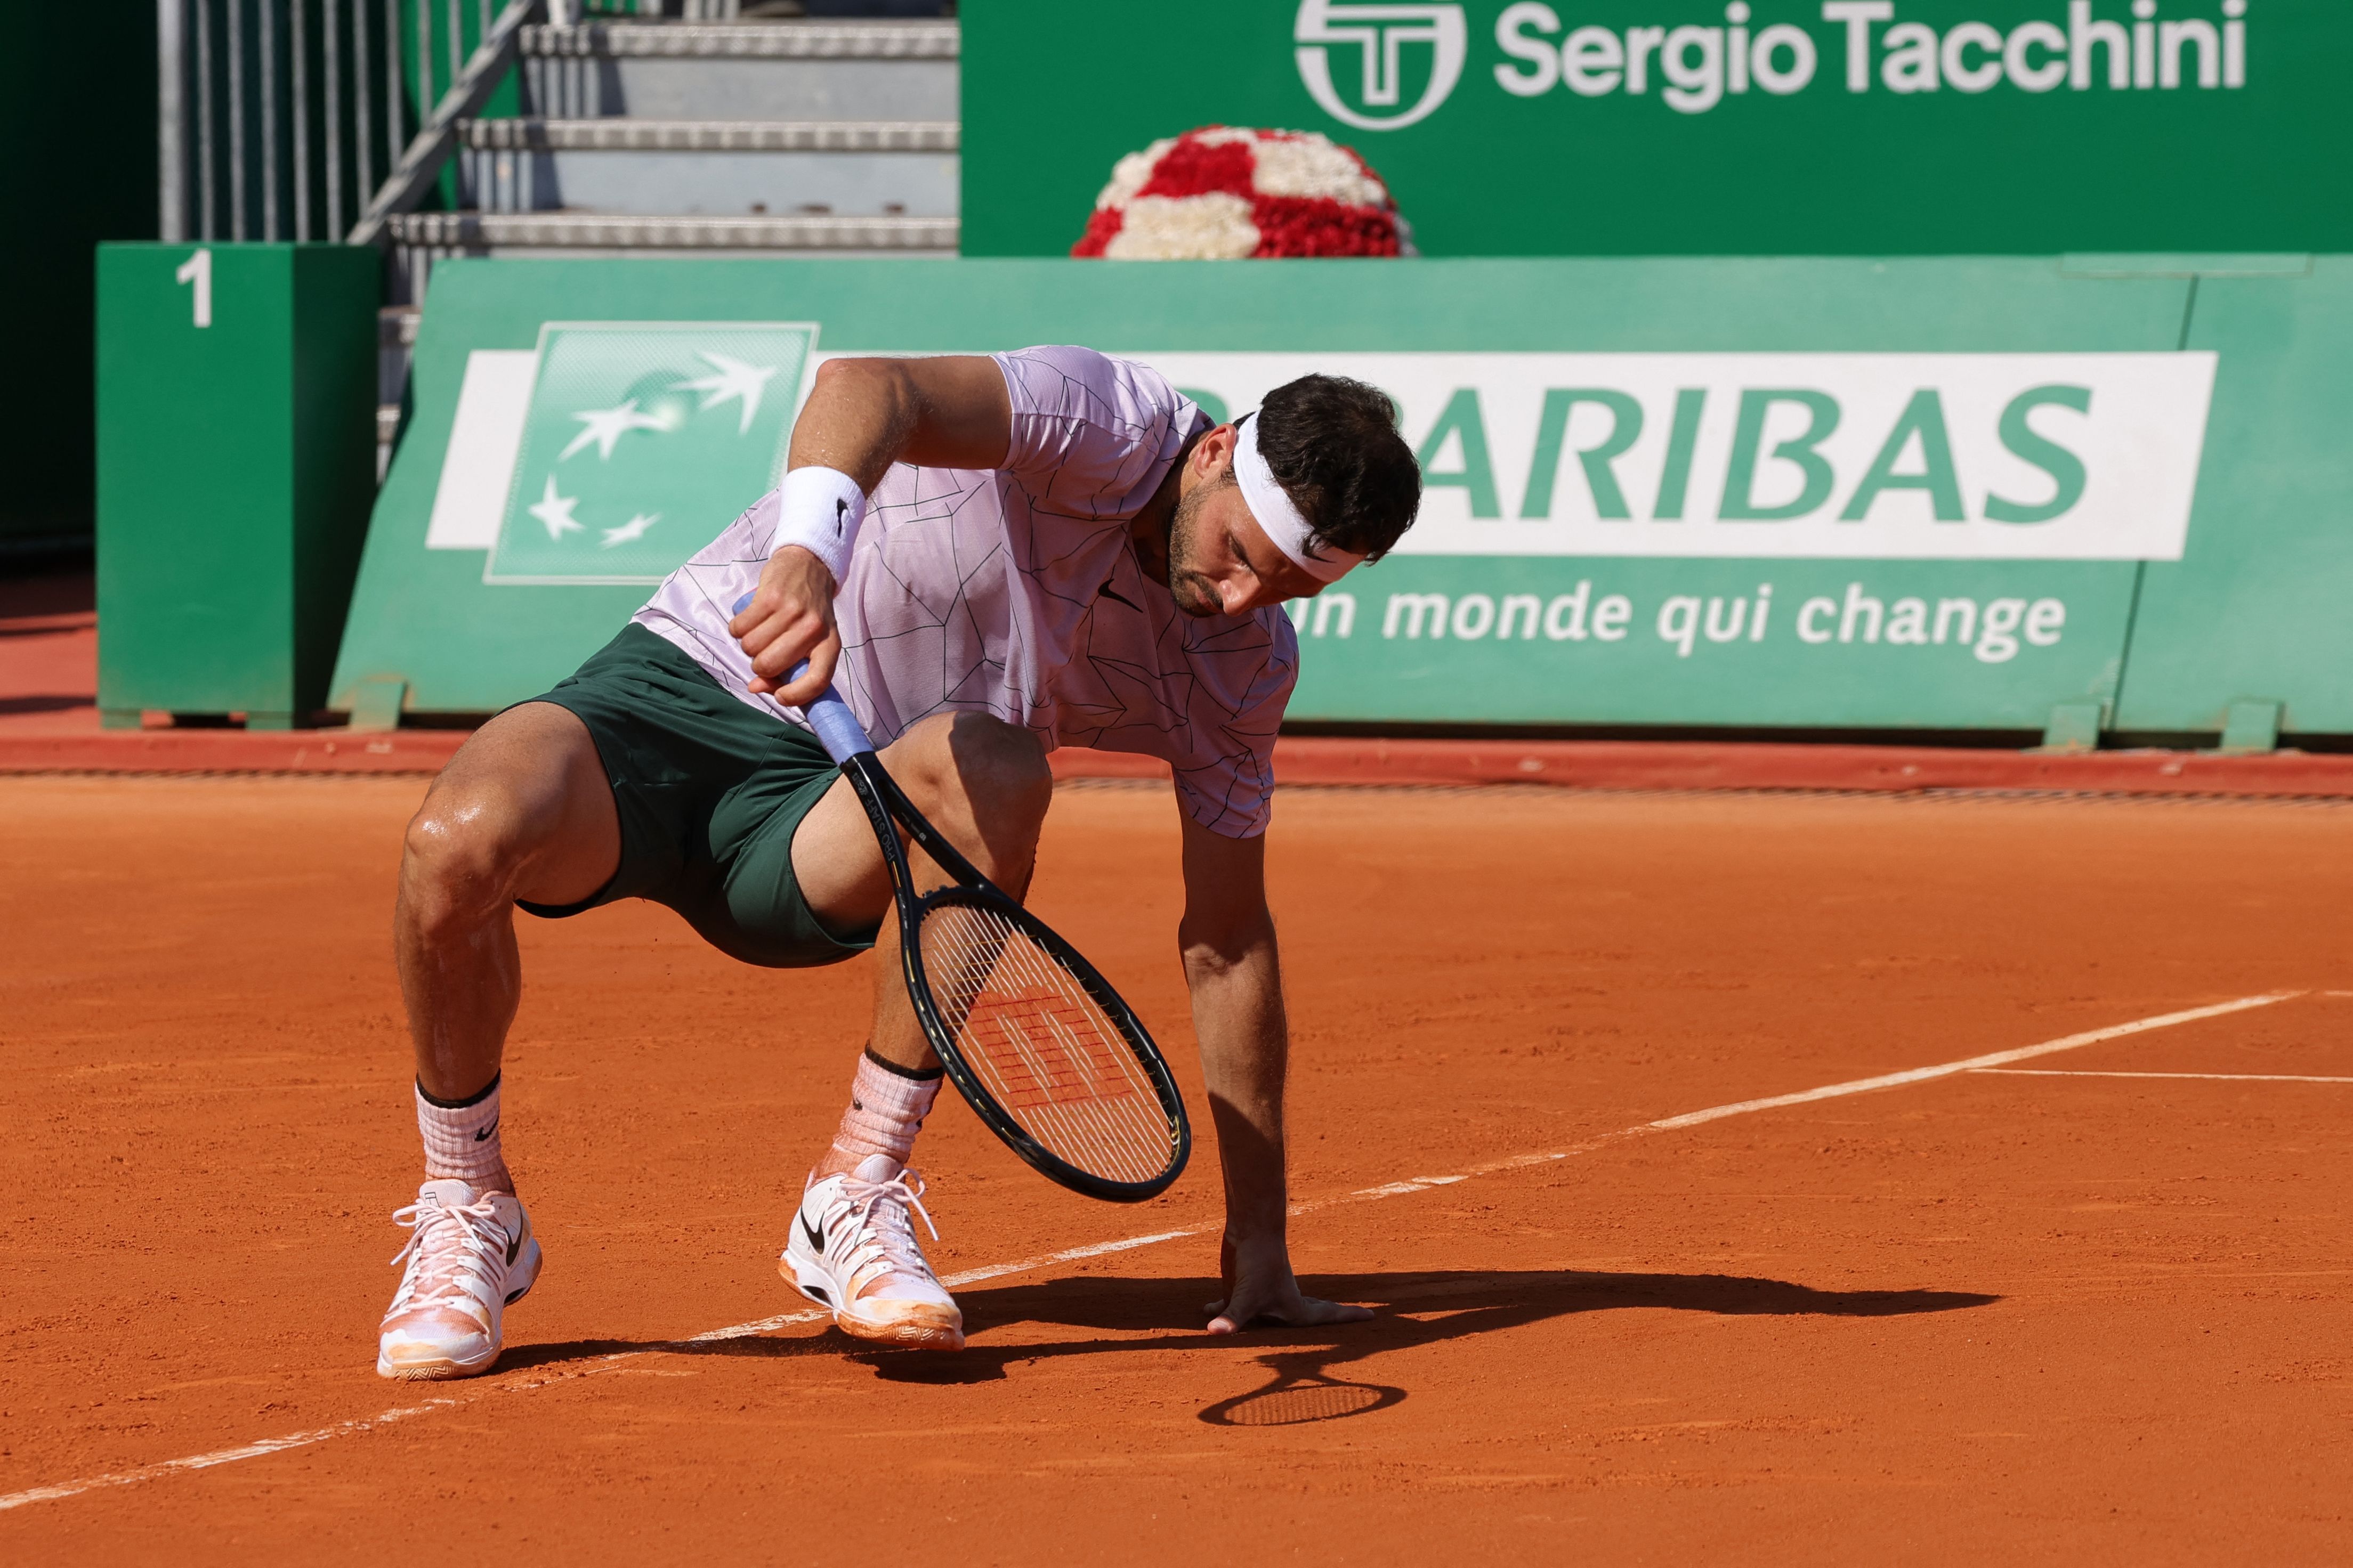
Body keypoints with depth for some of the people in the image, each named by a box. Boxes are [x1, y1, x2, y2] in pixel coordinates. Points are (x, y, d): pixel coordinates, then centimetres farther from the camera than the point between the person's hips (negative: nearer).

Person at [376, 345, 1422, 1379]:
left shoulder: (1244, 666, -1)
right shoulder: (1116, 427, -18)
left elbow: (1227, 943, 8)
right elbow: (867, 384, -37)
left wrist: (1259, 1240, 6)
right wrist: (808, 549, -59)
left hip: (817, 824, 3)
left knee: (992, 772, -34)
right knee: (462, 838, -35)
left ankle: (857, 1202, -19)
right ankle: (467, 1218, -7)